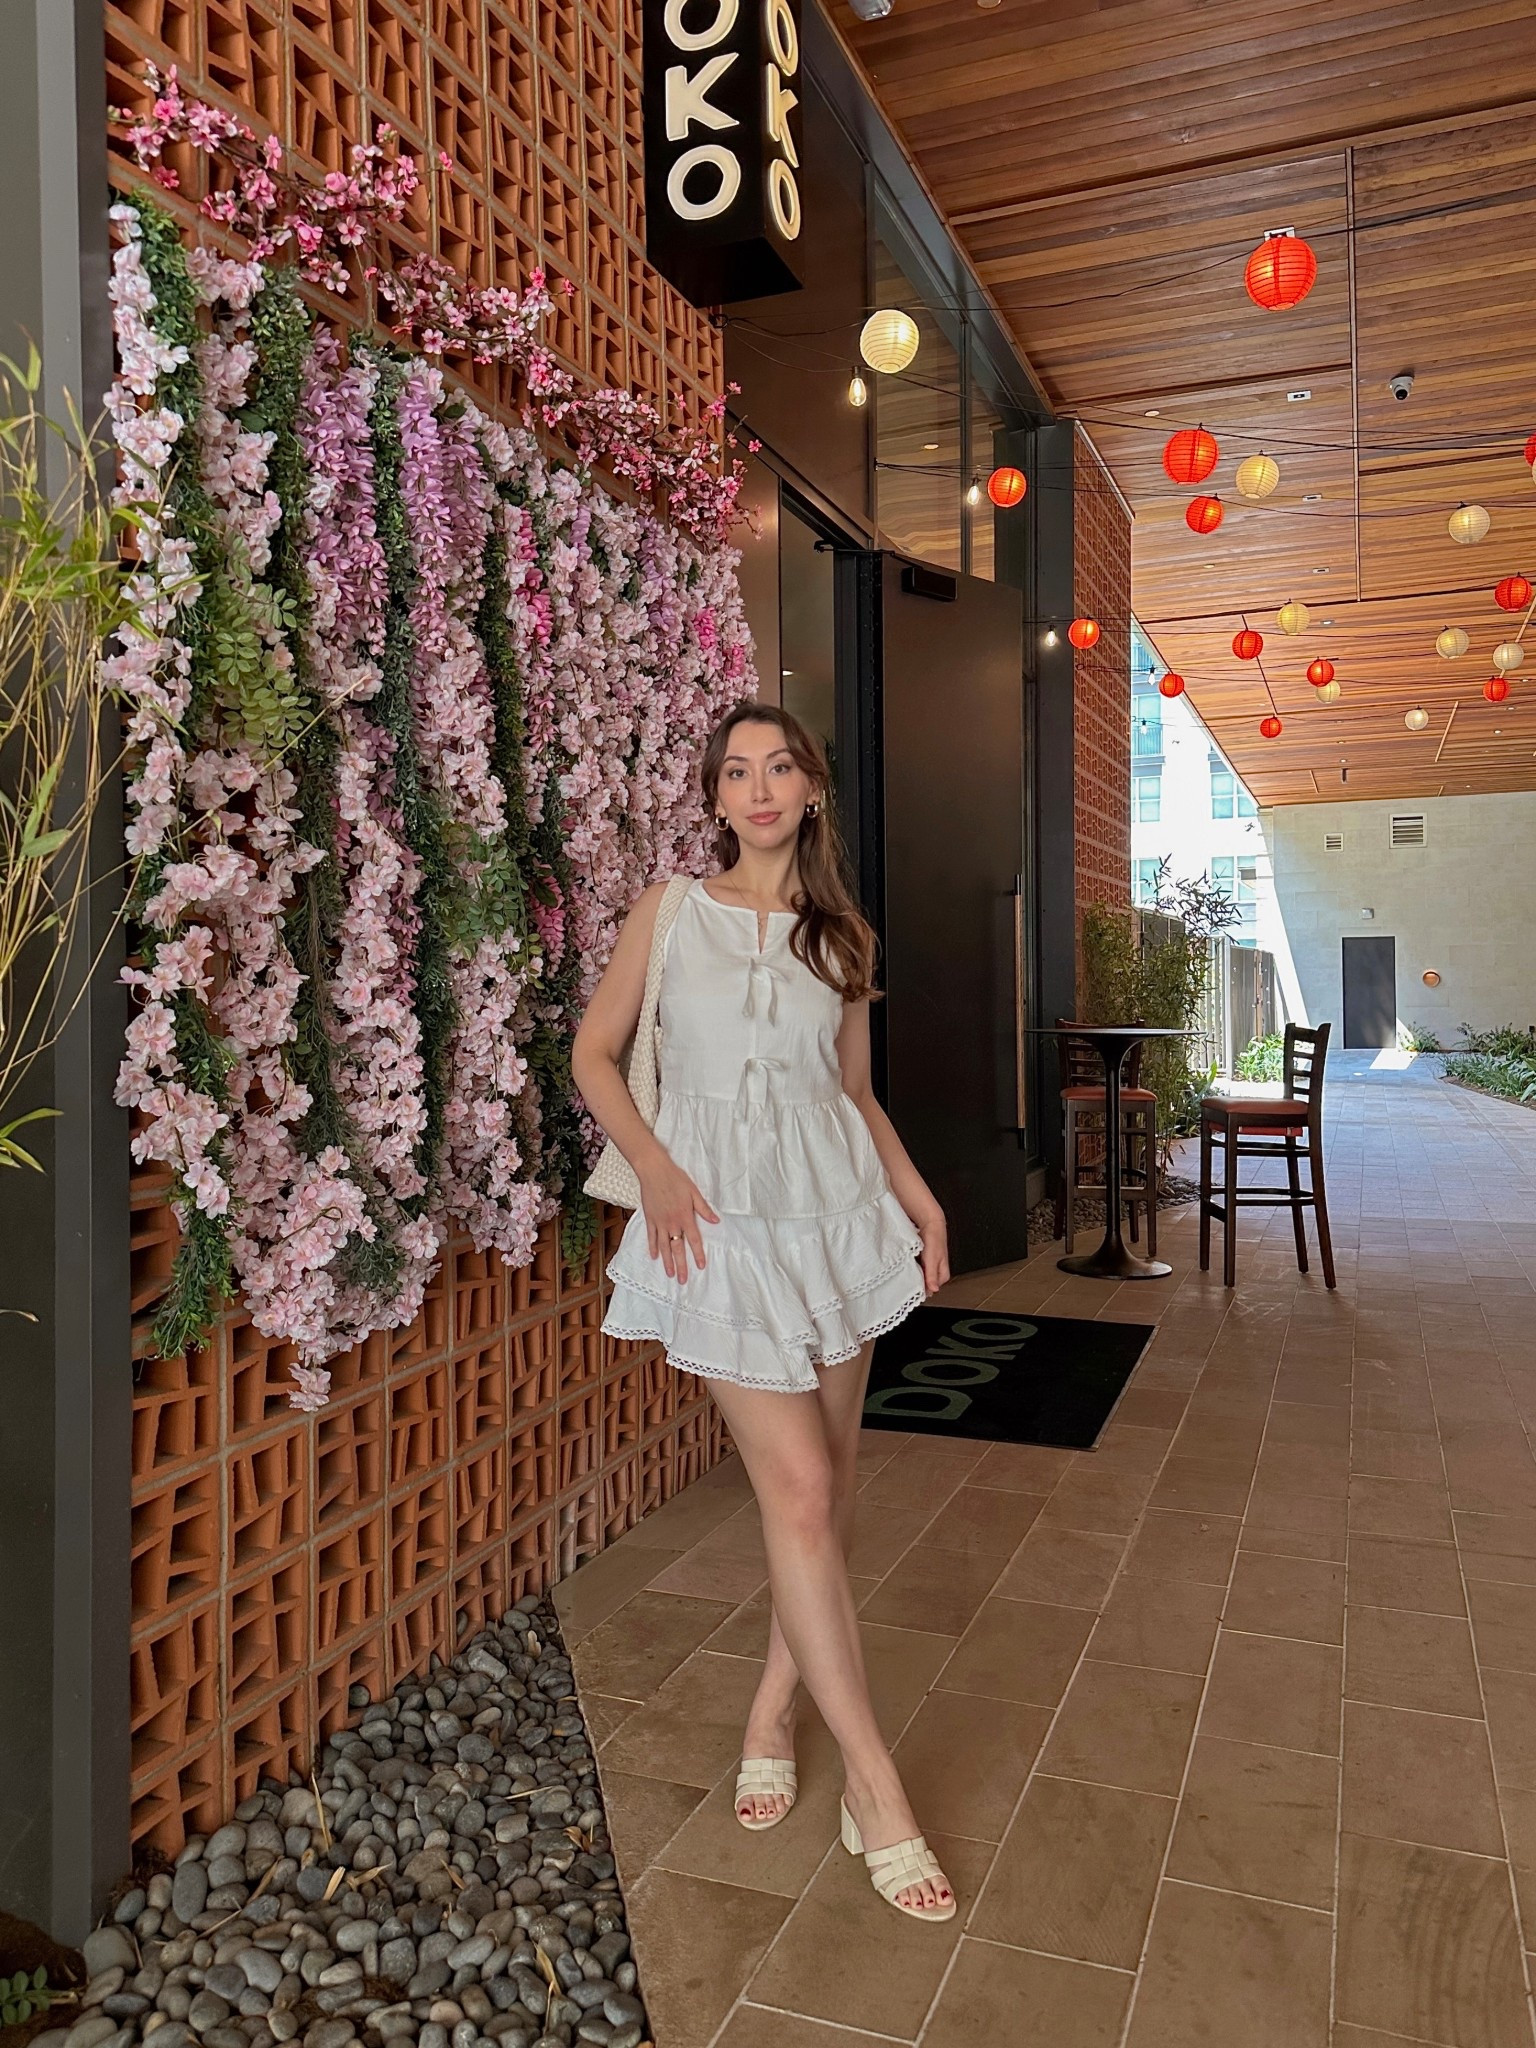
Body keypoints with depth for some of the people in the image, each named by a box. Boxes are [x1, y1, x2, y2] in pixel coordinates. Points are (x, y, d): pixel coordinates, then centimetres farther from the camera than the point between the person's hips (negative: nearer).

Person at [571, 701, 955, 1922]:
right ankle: (876, 1789, 5)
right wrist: (654, 1167, -10)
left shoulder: (843, 936, 10)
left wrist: (919, 1196, 3)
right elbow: (596, 1053, 4)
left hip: (836, 1204, 4)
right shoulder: (672, 910, 3)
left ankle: (774, 1713, 30)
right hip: (723, 1216, -4)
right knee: (798, 1488, -6)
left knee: (831, 1479, 9)